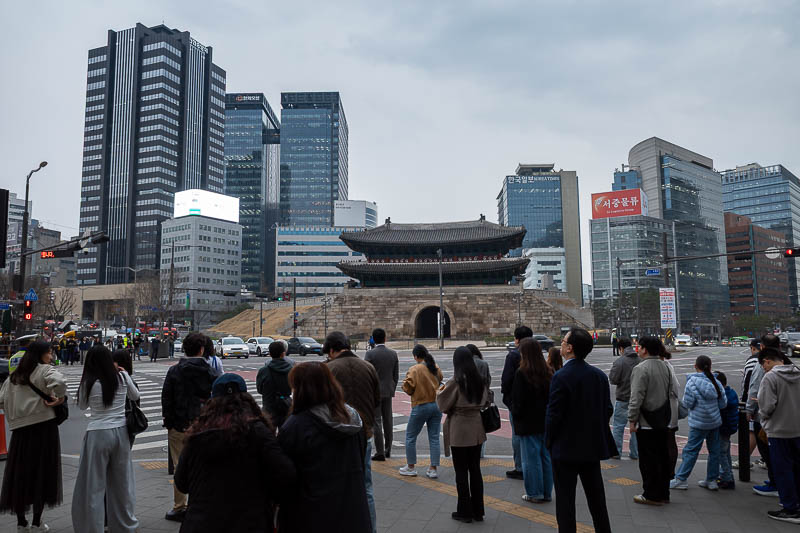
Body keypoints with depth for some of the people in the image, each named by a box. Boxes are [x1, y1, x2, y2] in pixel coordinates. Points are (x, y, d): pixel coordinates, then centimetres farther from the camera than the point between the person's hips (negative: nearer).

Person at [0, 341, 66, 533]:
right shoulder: (45, 370, -7)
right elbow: (58, 382, -29)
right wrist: (60, 398, -14)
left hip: (20, 429, 6)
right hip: (44, 426, -5)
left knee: (20, 473, 13)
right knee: (42, 473, 5)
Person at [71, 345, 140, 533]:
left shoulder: (88, 383, -8)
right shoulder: (122, 377, -2)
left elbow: (82, 406, 10)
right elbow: (135, 396, 16)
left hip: (98, 435, -4)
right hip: (120, 432, 4)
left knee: (93, 486, 8)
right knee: (121, 482, 17)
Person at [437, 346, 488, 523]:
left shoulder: (455, 381, -16)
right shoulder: (479, 380, 0)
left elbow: (443, 405, -9)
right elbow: (485, 401, 12)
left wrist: (441, 391, 8)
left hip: (459, 430, -5)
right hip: (476, 429, 6)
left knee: (461, 471, 5)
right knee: (475, 470, 14)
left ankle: (465, 512, 14)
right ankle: (477, 511, 22)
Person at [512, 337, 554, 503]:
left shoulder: (522, 374, -17)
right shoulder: (548, 373, 2)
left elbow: (517, 401, -14)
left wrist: (517, 414, 3)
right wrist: (547, 413, 15)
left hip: (528, 423, -6)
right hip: (546, 421, 6)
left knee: (531, 459, 4)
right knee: (546, 456, 14)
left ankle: (535, 494, 12)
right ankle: (546, 492, 23)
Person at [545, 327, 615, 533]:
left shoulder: (561, 377, -20)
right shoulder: (600, 375, 1)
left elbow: (554, 414, -18)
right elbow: (608, 410, 7)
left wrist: (549, 442, -3)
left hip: (566, 448, -7)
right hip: (593, 446, 7)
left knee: (565, 499, 5)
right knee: (596, 496, 20)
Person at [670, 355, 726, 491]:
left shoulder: (692, 382, -14)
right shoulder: (716, 382, 1)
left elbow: (687, 404, -13)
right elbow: (723, 404, 5)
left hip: (699, 423, -5)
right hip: (715, 422, 6)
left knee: (691, 450, -1)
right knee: (714, 450, 12)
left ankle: (681, 479, 3)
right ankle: (711, 480, 21)